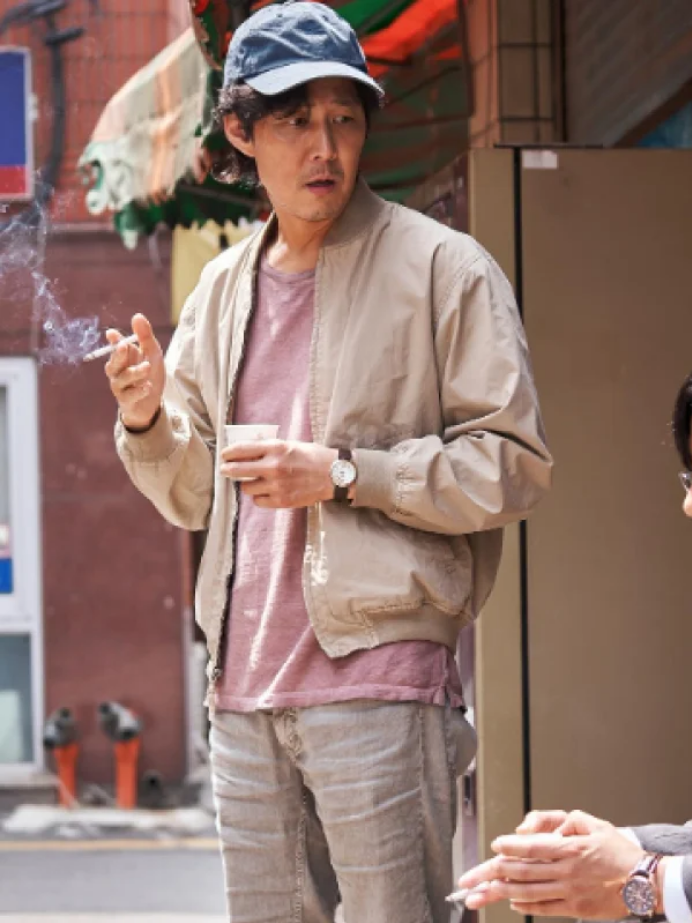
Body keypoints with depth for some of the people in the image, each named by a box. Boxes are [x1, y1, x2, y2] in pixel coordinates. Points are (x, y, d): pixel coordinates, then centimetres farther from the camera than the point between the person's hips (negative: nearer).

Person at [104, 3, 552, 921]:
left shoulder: (442, 267, -3)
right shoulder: (224, 288, 16)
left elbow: (513, 464, -8)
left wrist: (344, 475, -16)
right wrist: (148, 422, 2)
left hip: (378, 679, -6)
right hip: (245, 689, 6)